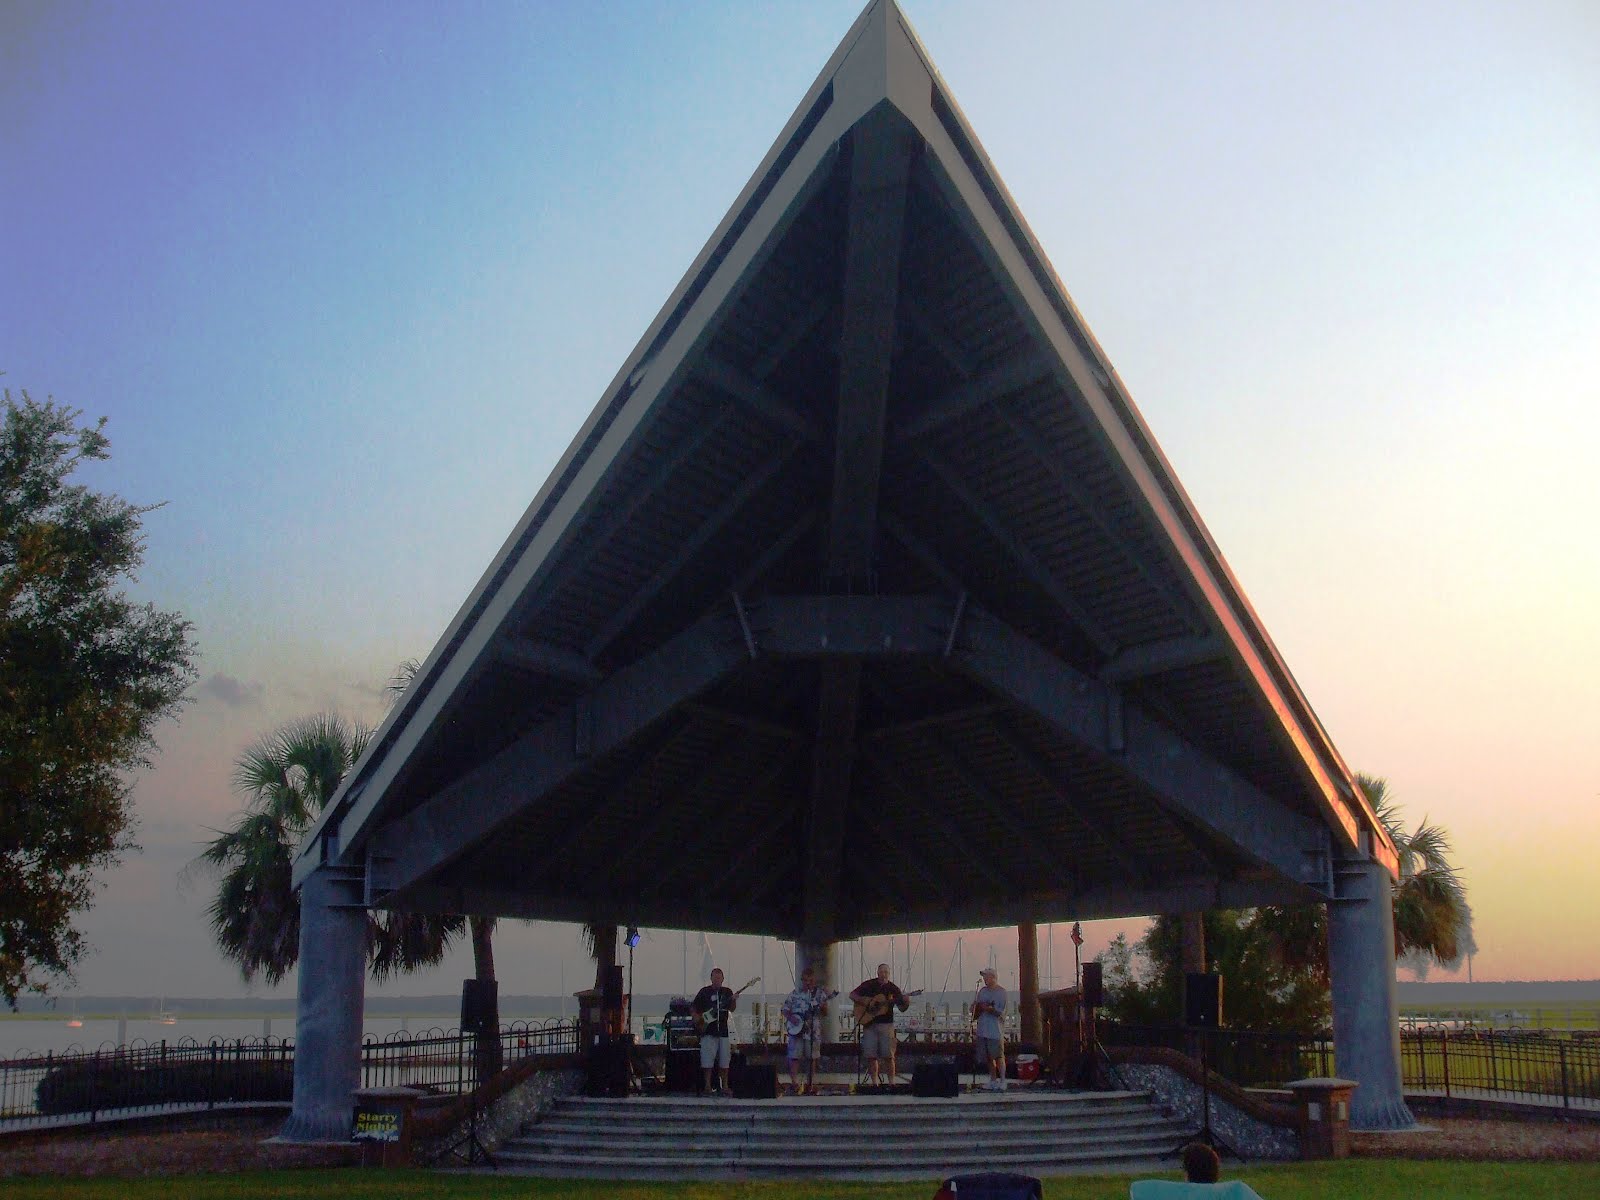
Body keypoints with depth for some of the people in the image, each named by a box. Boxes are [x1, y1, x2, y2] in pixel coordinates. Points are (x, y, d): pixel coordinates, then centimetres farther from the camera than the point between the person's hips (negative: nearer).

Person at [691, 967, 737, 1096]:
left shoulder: (727, 992, 10)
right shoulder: (704, 992, 2)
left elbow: (731, 1009, 11)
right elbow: (694, 1008, 5)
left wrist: (734, 1001, -8)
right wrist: (699, 1020, -8)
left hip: (723, 1030, 3)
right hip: (708, 1030, -3)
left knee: (724, 1060, 5)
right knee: (707, 1060, -4)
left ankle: (724, 1085, 13)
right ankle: (708, 1086, 2)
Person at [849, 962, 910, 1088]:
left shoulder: (893, 988, 5)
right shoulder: (868, 985, 6)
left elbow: (902, 1008, 5)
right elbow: (852, 995, 7)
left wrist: (906, 1003, -18)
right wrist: (865, 1002, -8)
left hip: (886, 1024, -1)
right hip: (868, 1023, 1)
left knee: (889, 1055, -5)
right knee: (870, 1055, -2)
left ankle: (892, 1082, 3)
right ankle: (875, 1081, 10)